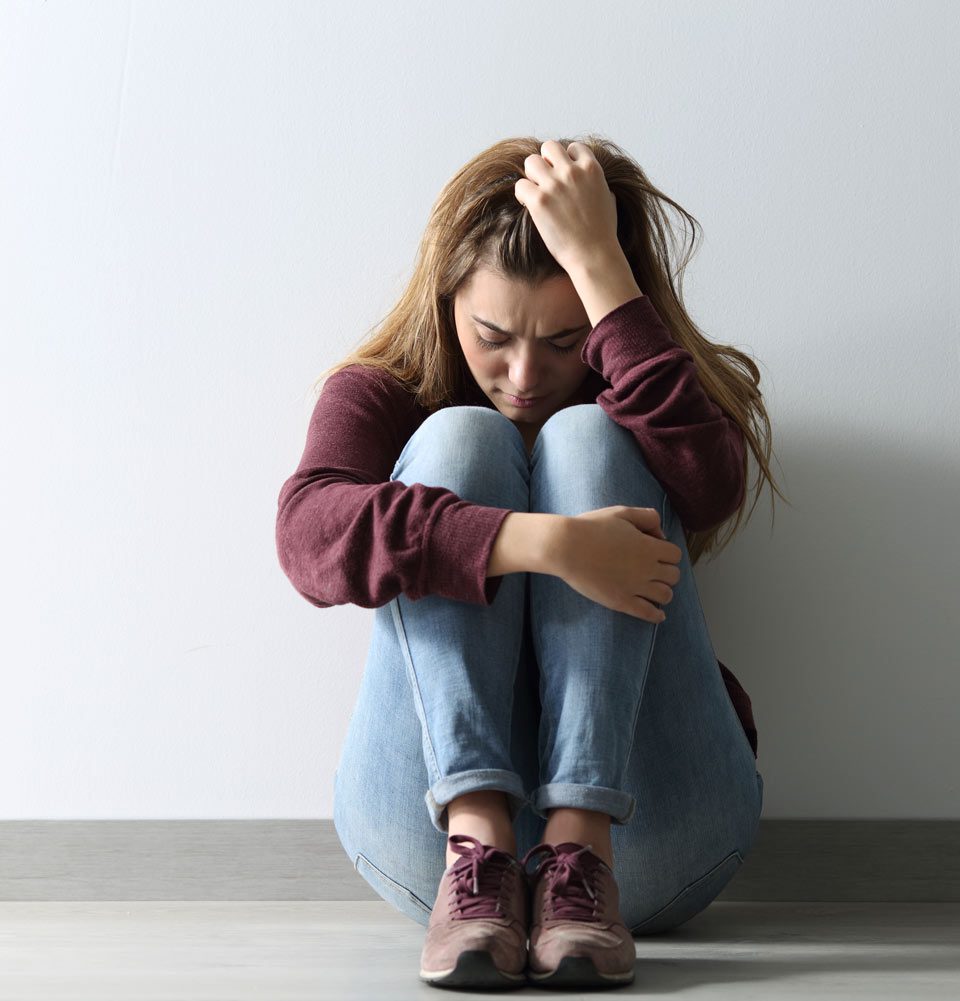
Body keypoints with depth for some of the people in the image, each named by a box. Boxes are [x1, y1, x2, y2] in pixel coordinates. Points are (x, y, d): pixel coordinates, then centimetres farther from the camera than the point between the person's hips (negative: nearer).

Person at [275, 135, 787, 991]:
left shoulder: (627, 399, 10)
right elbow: (311, 533, -16)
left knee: (585, 439, -15)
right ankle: (476, 848, -31)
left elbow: (706, 489, -17)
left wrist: (597, 260, -16)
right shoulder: (381, 394, 9)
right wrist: (546, 544, -28)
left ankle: (581, 850, -29)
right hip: (431, 818, 0)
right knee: (459, 440, -15)